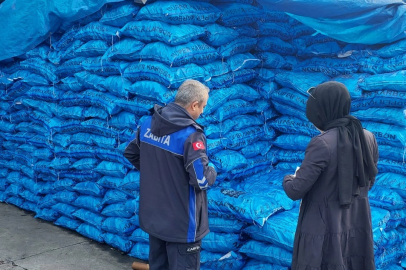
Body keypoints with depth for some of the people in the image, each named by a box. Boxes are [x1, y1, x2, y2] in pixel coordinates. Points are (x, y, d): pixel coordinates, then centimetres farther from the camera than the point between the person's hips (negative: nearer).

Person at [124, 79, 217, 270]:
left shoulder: (148, 124, 0)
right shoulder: (190, 134, -23)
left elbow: (130, 153, 15)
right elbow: (202, 180, -23)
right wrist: (212, 171, -2)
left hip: (152, 215, 7)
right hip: (181, 222, -7)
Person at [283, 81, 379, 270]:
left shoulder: (322, 144, -22)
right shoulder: (368, 138, -3)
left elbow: (295, 191, -17)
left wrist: (288, 179, 4)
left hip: (325, 230, -6)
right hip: (358, 229, 6)